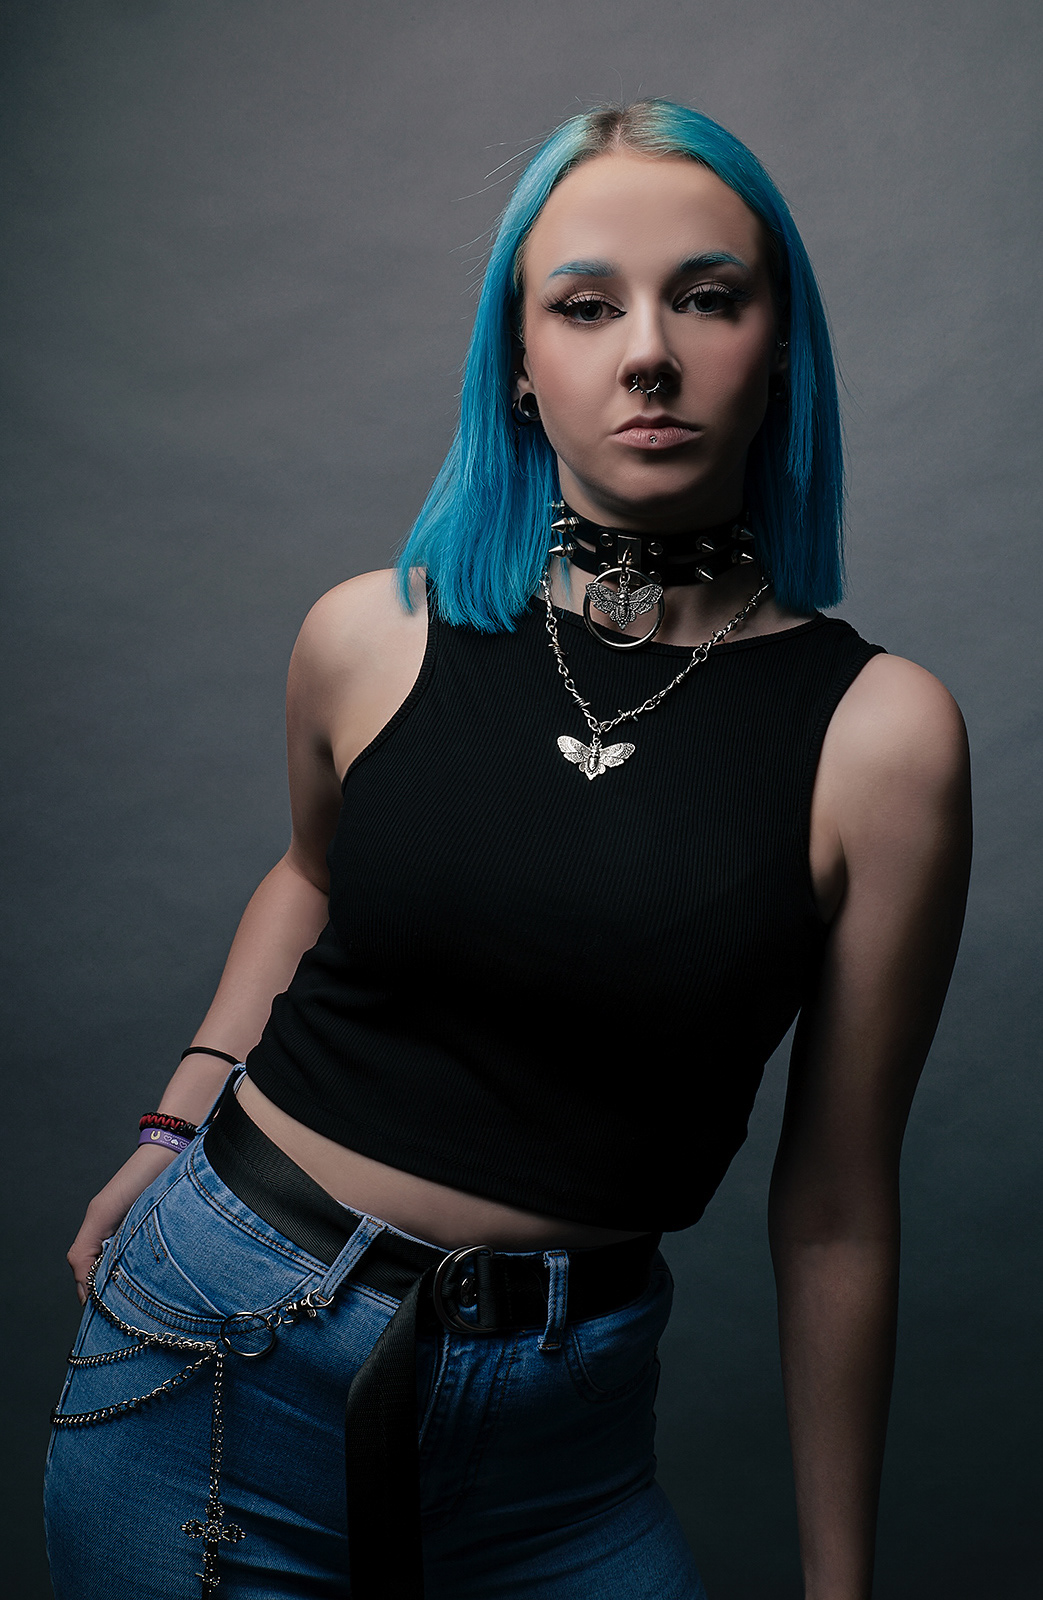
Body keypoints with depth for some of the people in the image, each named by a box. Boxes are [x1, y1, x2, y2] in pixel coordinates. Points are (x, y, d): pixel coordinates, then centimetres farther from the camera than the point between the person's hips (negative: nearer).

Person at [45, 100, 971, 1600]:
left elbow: (835, 1203, -5)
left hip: (555, 1421, -1)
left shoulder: (880, 732, -12)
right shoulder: (370, 641, -7)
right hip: (221, 1353, 2)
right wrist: (178, 1122, 7)